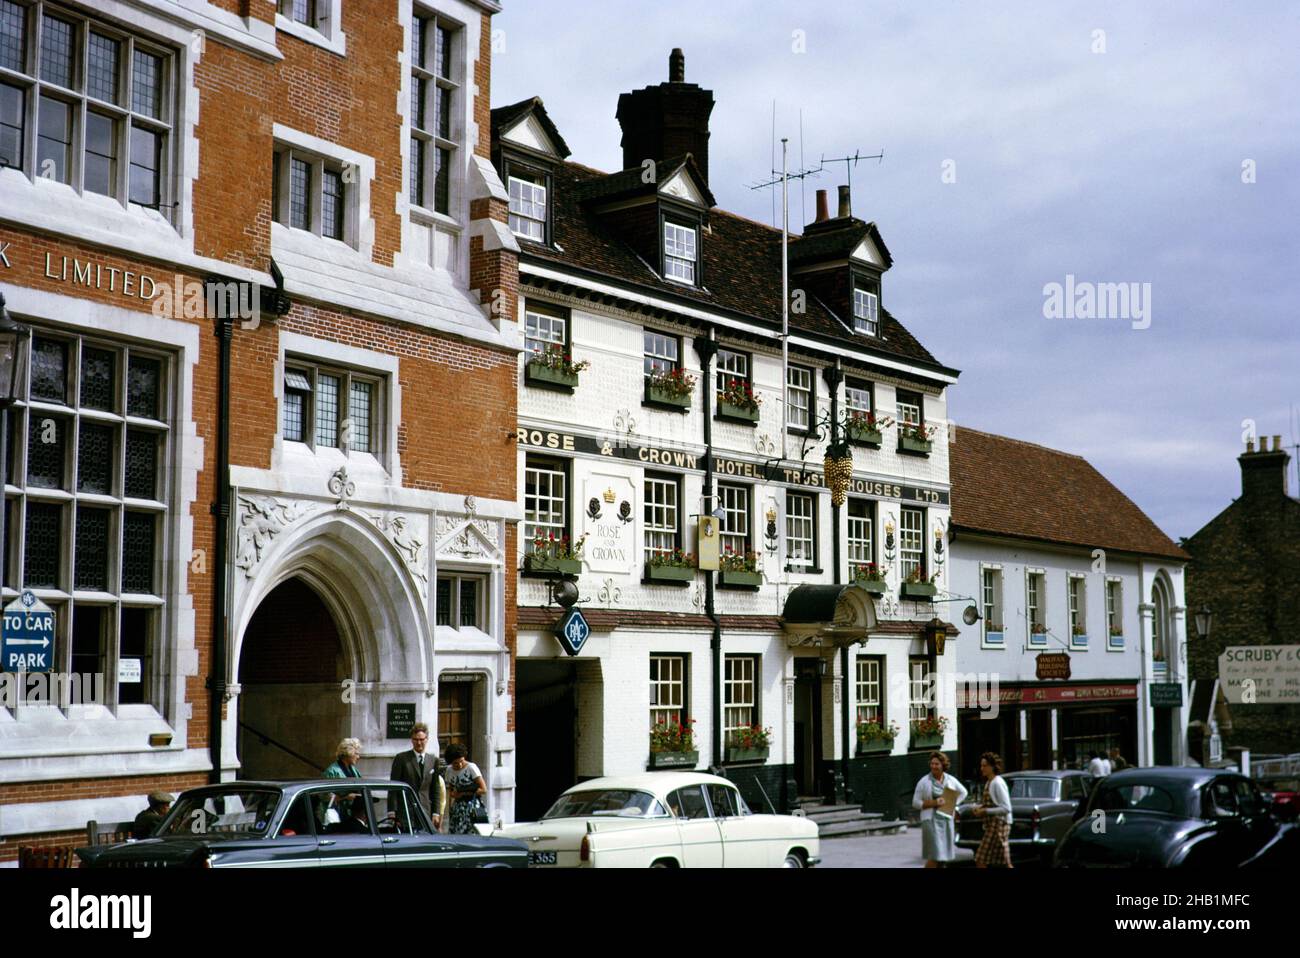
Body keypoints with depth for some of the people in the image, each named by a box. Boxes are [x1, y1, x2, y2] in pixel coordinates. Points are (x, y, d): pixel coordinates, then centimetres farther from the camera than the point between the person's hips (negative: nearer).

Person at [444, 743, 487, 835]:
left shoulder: (471, 768, -9)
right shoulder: (449, 770, 9)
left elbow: (483, 790, -10)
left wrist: (464, 793, -11)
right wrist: (452, 794, -1)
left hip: (472, 806, -6)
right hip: (457, 806, 6)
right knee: (454, 835, -5)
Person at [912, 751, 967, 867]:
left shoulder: (950, 780, 7)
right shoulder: (924, 782, -4)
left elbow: (963, 792, 23)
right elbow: (915, 802, -4)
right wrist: (932, 803, -18)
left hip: (947, 820, 5)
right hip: (931, 820, -5)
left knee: (944, 854, 6)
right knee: (934, 855, -14)